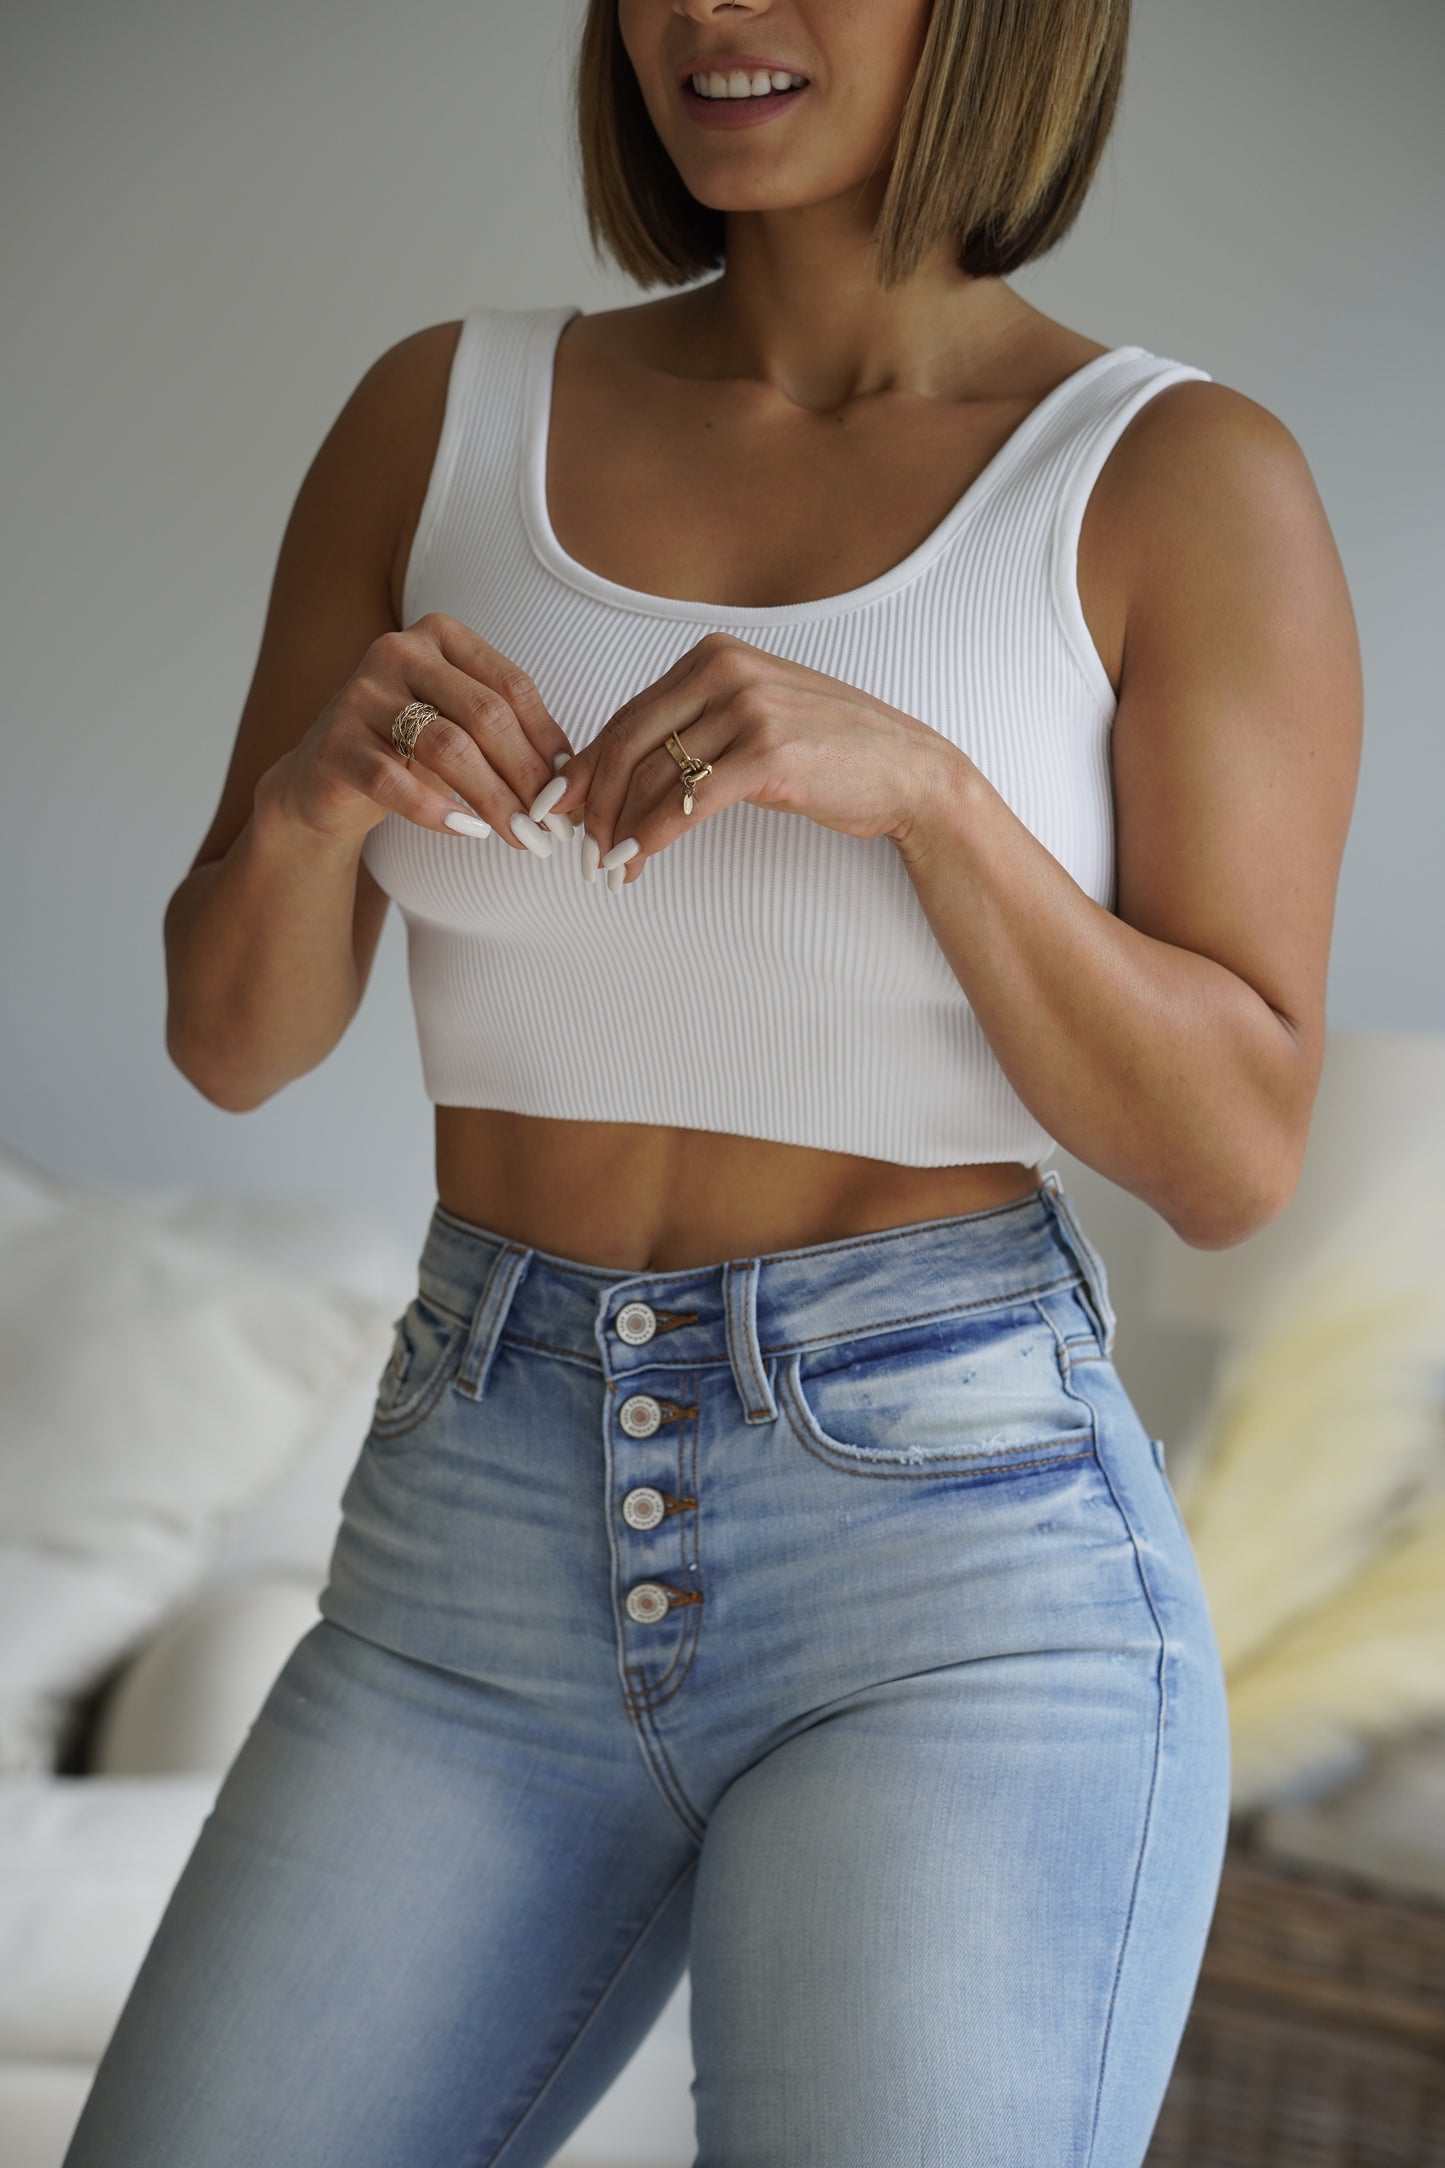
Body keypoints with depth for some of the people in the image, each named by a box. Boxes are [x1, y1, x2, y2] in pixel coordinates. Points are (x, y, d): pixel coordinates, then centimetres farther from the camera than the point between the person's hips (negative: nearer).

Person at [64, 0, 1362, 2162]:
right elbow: (236, 1032, 7)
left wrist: (912, 774, -23)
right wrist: (316, 781, -16)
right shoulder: (442, 417, 7)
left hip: (967, 1584, -4)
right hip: (503, 1592, 4)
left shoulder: (1195, 484, -3)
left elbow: (1234, 1152, -7)